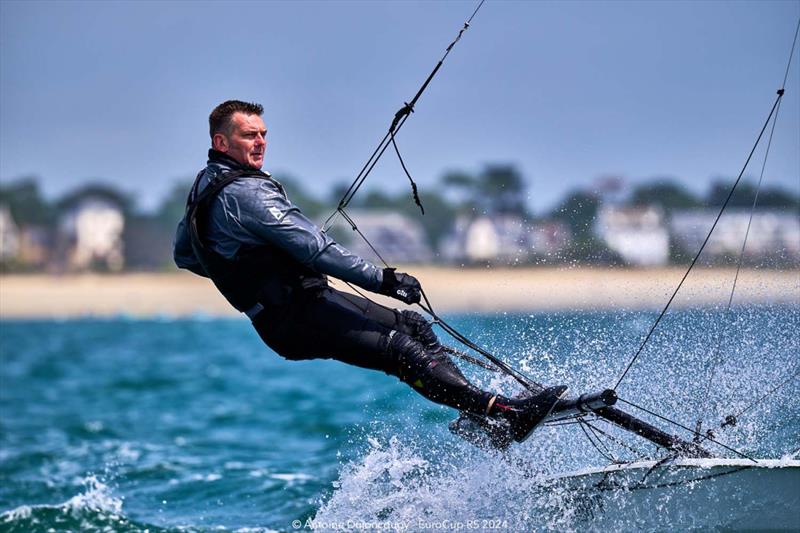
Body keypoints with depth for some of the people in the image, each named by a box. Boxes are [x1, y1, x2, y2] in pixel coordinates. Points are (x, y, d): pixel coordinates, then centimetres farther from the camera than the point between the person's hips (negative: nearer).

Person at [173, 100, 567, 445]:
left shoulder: (203, 189, 13)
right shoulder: (243, 193, -19)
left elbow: (184, 255, 27)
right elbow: (310, 245, -25)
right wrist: (382, 278, -25)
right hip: (298, 317, -11)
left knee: (412, 325, 11)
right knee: (399, 348, -24)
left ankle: (477, 412, 2)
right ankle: (502, 412, -35)